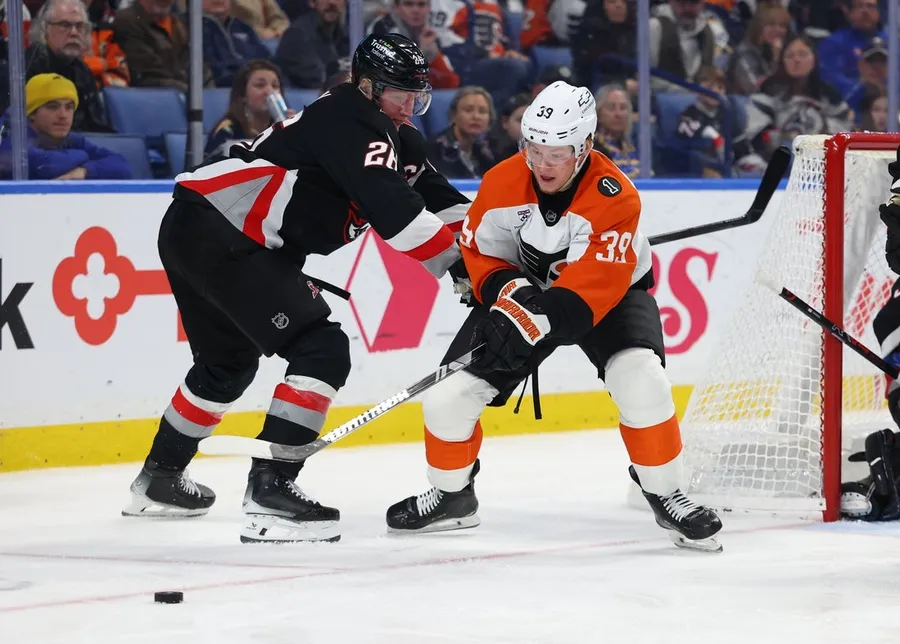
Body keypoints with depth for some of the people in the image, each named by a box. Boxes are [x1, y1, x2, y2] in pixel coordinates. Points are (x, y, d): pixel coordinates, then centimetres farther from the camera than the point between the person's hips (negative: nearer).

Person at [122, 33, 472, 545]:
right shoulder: (354, 122, -12)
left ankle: (159, 480, 43)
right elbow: (392, 209, -24)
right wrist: (460, 264, -21)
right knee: (323, 349, -14)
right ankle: (270, 491, -20)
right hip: (222, 239, -11)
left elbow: (437, 195, 18)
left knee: (230, 361, 29)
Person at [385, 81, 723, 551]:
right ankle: (450, 496, 20)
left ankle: (665, 496, -8)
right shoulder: (502, 183, -18)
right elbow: (480, 251, -6)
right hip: (524, 289, 3)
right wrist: (507, 292, -26)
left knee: (641, 383, -30)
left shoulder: (614, 198, -31)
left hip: (610, 295, -3)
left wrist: (537, 318, -50)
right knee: (449, 393, -7)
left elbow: (594, 284, -37)